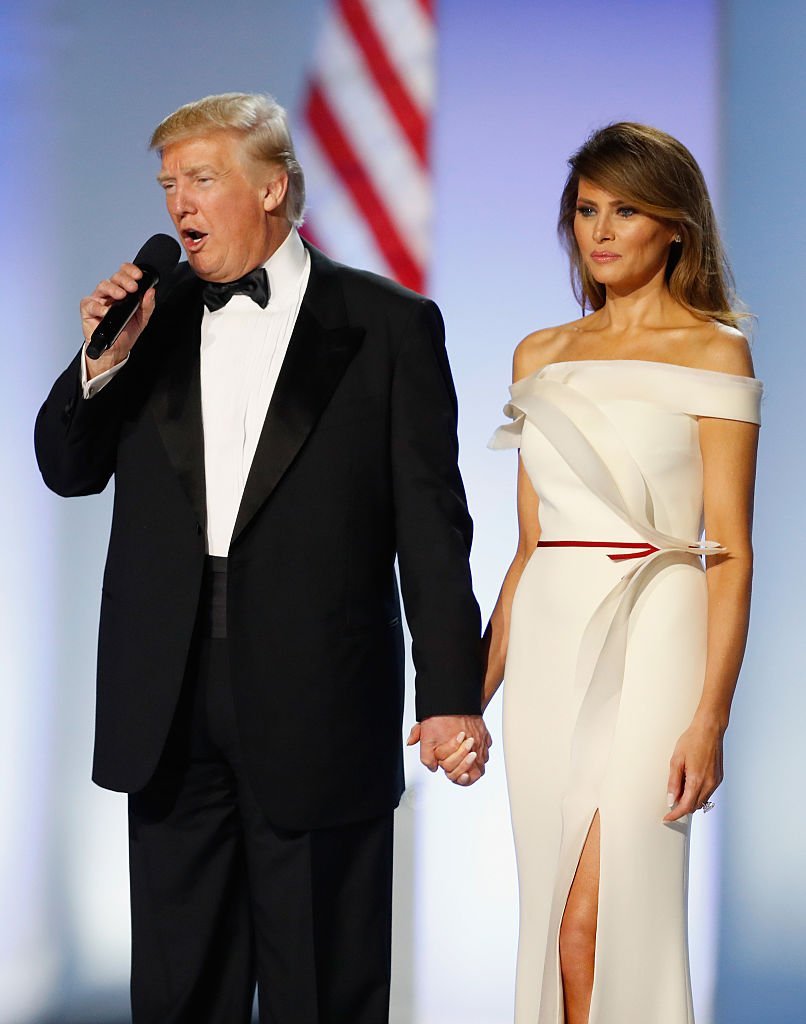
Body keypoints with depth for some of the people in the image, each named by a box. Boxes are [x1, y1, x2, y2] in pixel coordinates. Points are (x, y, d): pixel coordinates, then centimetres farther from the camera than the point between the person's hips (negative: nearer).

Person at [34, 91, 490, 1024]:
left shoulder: (389, 324, -2)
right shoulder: (152, 315, 10)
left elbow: (431, 523, -4)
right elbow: (69, 471, 13)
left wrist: (450, 693, -9)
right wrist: (101, 362, -6)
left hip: (318, 700, -4)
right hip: (169, 699, 4)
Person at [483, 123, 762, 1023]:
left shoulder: (712, 351, -2)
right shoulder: (541, 356, 13)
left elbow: (730, 553, -7)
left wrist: (710, 719, -15)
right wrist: (474, 691, 11)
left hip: (652, 644, -5)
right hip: (549, 646, 5)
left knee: (597, 925, -9)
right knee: (552, 914, 8)